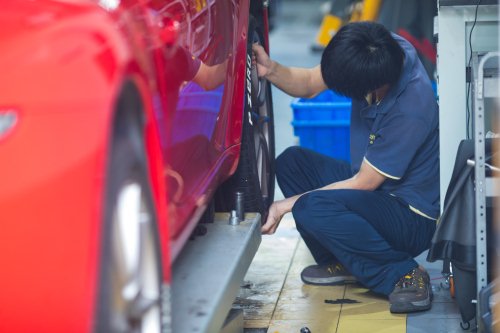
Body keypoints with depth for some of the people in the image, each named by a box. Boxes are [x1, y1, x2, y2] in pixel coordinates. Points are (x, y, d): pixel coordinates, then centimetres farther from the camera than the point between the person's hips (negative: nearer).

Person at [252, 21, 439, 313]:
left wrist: (288, 204, -17)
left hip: (413, 219, -9)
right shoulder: (383, 50, -12)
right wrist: (271, 69, -19)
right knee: (292, 162, 3)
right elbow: (309, 83, 3)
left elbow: (363, 184, -22)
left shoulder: (410, 110, -33)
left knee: (312, 207, -29)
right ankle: (342, 264, 6)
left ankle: (404, 274, -14)